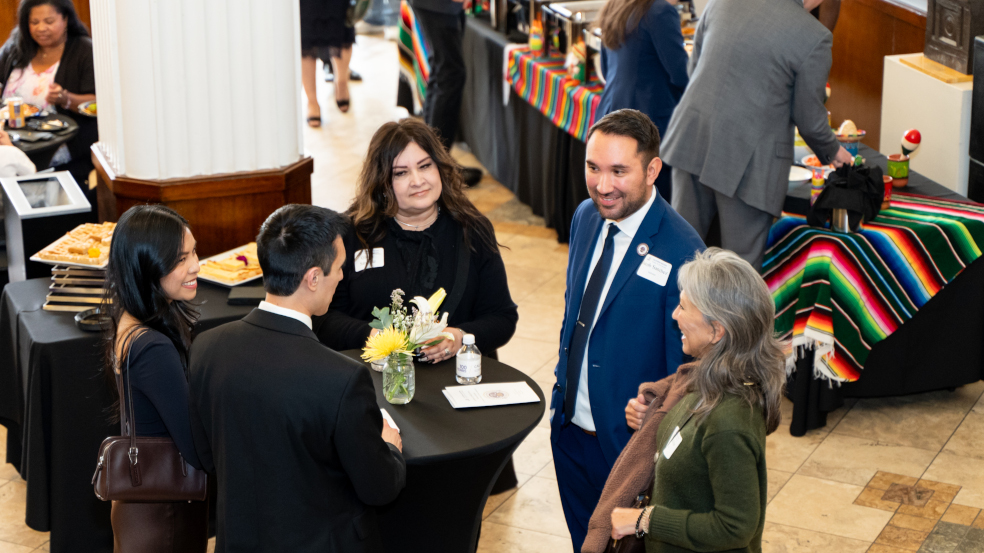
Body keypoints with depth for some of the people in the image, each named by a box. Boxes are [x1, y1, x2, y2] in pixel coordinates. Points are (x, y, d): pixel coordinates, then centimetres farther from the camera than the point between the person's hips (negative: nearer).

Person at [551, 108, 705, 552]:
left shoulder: (680, 252, -24)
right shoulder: (586, 217, -1)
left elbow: (684, 369, -18)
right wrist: (562, 390, 15)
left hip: (630, 444, -7)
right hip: (570, 429, 7)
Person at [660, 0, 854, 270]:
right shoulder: (813, 37, -11)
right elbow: (809, 120, -3)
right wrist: (831, 152, 18)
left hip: (692, 134, 5)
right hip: (748, 155, -5)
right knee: (742, 260, 8)